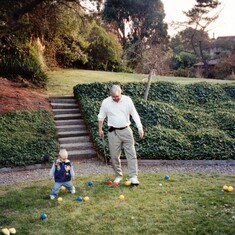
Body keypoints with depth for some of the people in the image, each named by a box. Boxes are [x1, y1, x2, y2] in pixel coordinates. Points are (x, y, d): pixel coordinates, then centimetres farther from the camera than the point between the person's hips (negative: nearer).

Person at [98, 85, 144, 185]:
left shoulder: (127, 100, -4)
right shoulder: (106, 102, -4)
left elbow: (134, 114, 1)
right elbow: (101, 117, 7)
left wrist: (140, 127, -4)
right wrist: (100, 130, 7)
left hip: (126, 130, 0)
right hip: (113, 132, 0)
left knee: (131, 154, -3)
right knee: (114, 155, 4)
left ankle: (133, 177, 1)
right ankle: (118, 175, 21)